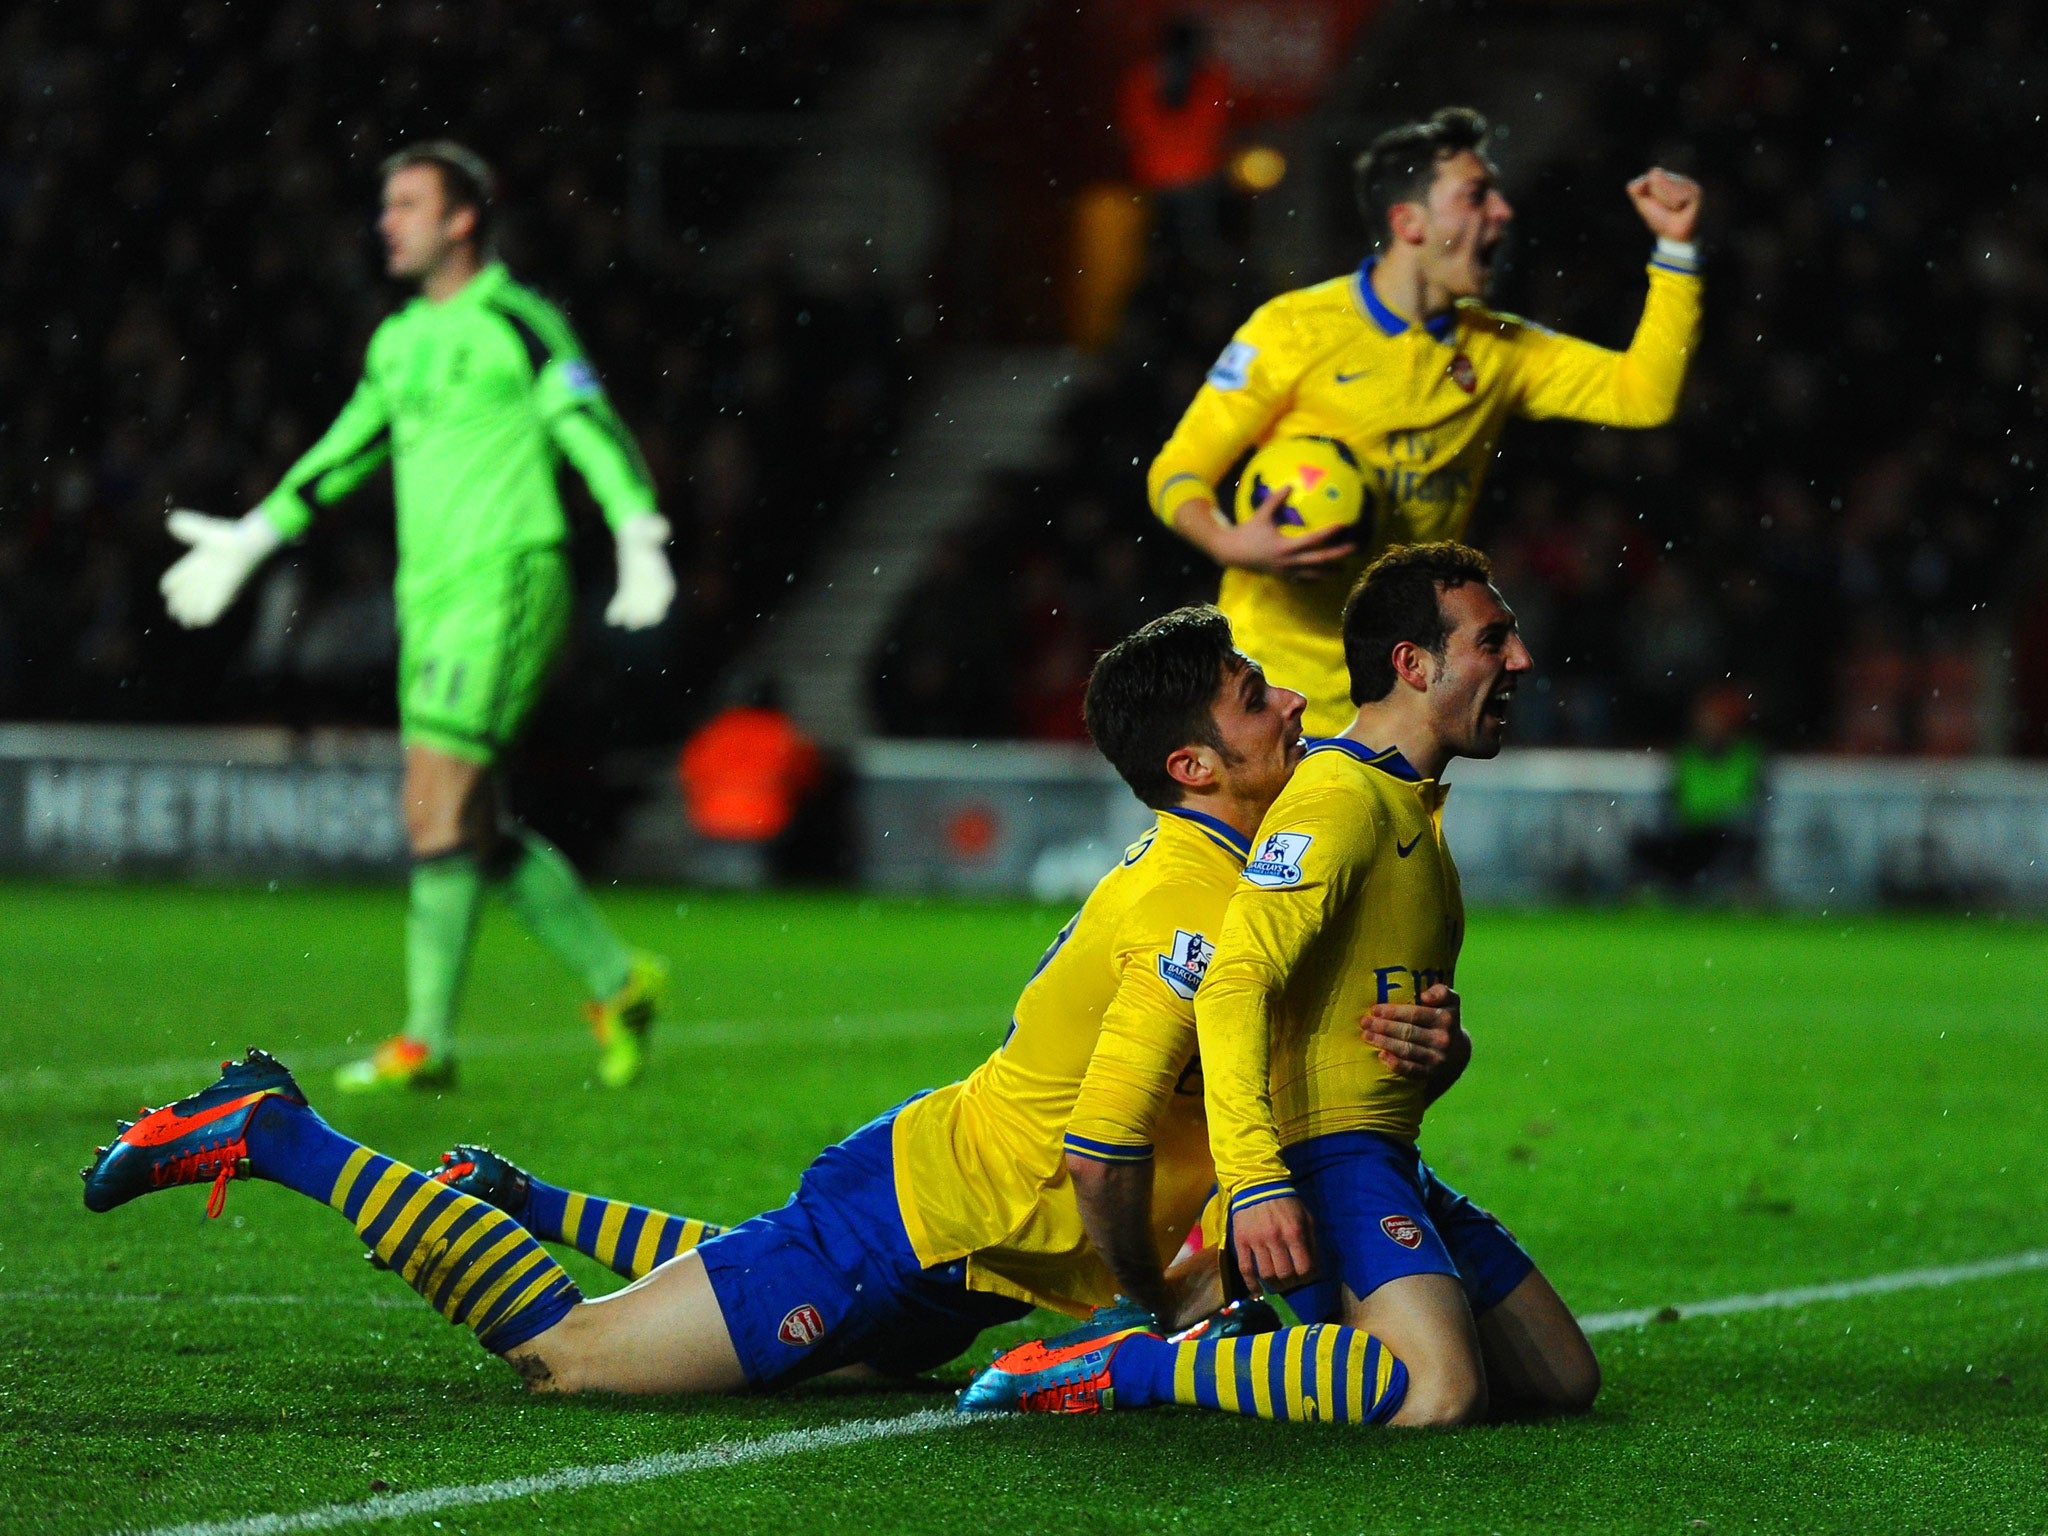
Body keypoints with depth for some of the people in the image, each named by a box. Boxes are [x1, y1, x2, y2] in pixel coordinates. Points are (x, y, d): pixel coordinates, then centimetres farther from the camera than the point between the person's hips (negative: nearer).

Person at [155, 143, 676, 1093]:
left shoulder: (518, 323, -7)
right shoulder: (400, 340, 16)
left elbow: (595, 434, -10)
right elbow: (344, 453, 25)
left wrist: (640, 545, -20)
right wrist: (249, 541, 25)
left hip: (505, 584, -8)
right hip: (429, 593, 8)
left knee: (440, 807, -12)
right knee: (472, 825, 7)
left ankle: (426, 1040, -10)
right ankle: (616, 981, 19)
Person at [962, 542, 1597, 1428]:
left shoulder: (1415, 803, 20)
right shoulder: (1337, 797, -13)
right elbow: (1234, 986, -25)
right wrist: (1256, 1181, -36)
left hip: (1390, 1158, 10)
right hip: (1325, 1155, -10)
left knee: (1566, 1380, 11)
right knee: (1439, 1393, -30)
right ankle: (1115, 1368, -18)